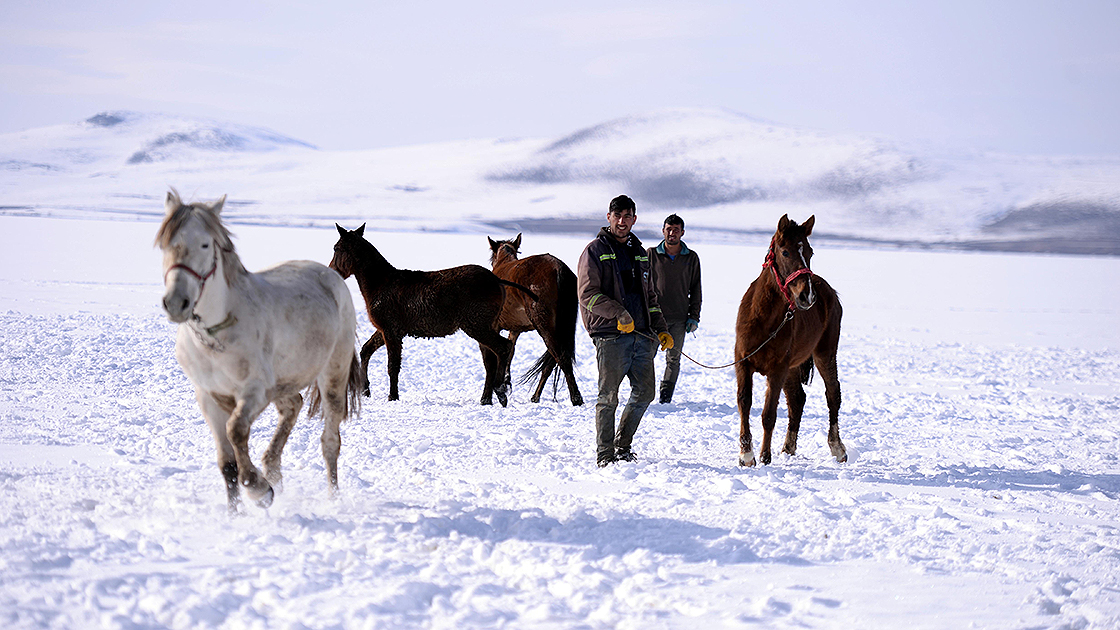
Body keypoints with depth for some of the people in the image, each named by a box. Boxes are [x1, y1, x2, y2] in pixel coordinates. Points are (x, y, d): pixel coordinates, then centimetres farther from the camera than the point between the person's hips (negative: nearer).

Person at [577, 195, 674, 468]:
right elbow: (588, 294, -9)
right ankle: (605, 454, 3)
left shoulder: (639, 252, 20)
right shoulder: (595, 251, 0)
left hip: (641, 334, 6)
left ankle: (623, 446, 20)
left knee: (644, 393, 5)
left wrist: (661, 329, 16)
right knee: (609, 397, -5)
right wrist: (618, 313, -19)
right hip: (610, 335, -6)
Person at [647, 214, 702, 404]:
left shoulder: (691, 258, 7)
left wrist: (694, 317, 5)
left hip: (679, 319, 1)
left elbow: (695, 290, 11)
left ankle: (666, 394, 12)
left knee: (673, 359, 4)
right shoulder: (651, 255, 3)